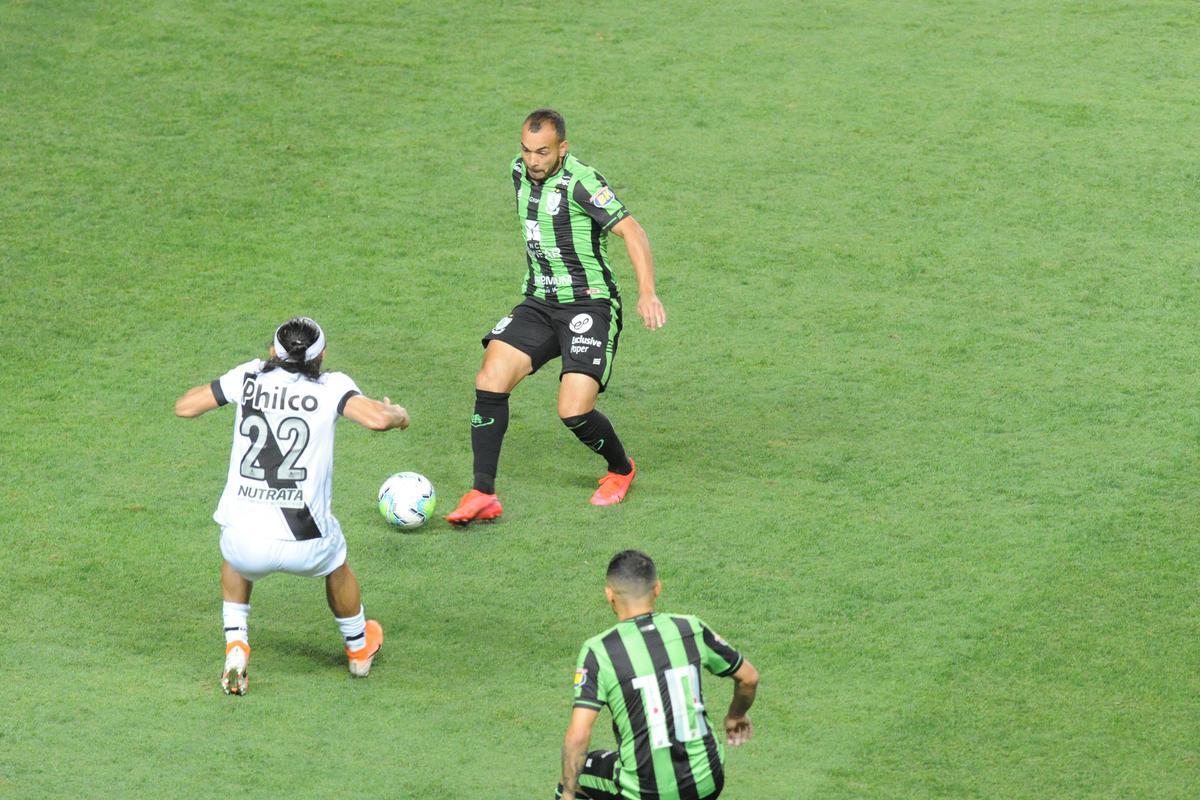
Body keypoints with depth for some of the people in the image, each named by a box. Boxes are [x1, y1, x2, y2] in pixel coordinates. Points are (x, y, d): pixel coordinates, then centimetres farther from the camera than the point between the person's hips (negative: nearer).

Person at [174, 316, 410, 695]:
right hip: (304, 545, -1)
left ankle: (235, 644, 23)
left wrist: (217, 387, 32)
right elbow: (377, 418, -16)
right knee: (336, 562, 35)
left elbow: (184, 406, 13)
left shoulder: (249, 377, 6)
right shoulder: (332, 386, 1)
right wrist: (398, 414, 7)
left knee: (235, 558, 39)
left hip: (244, 542, 1)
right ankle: (359, 649, 54)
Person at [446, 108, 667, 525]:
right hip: (538, 303, 7)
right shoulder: (521, 171, 6)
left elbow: (631, 231, -21)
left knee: (574, 411, -17)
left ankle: (621, 470, 17)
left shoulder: (580, 182, -17)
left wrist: (647, 292, -33)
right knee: (489, 380, -14)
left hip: (589, 305, -6)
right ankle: (483, 495, -10)